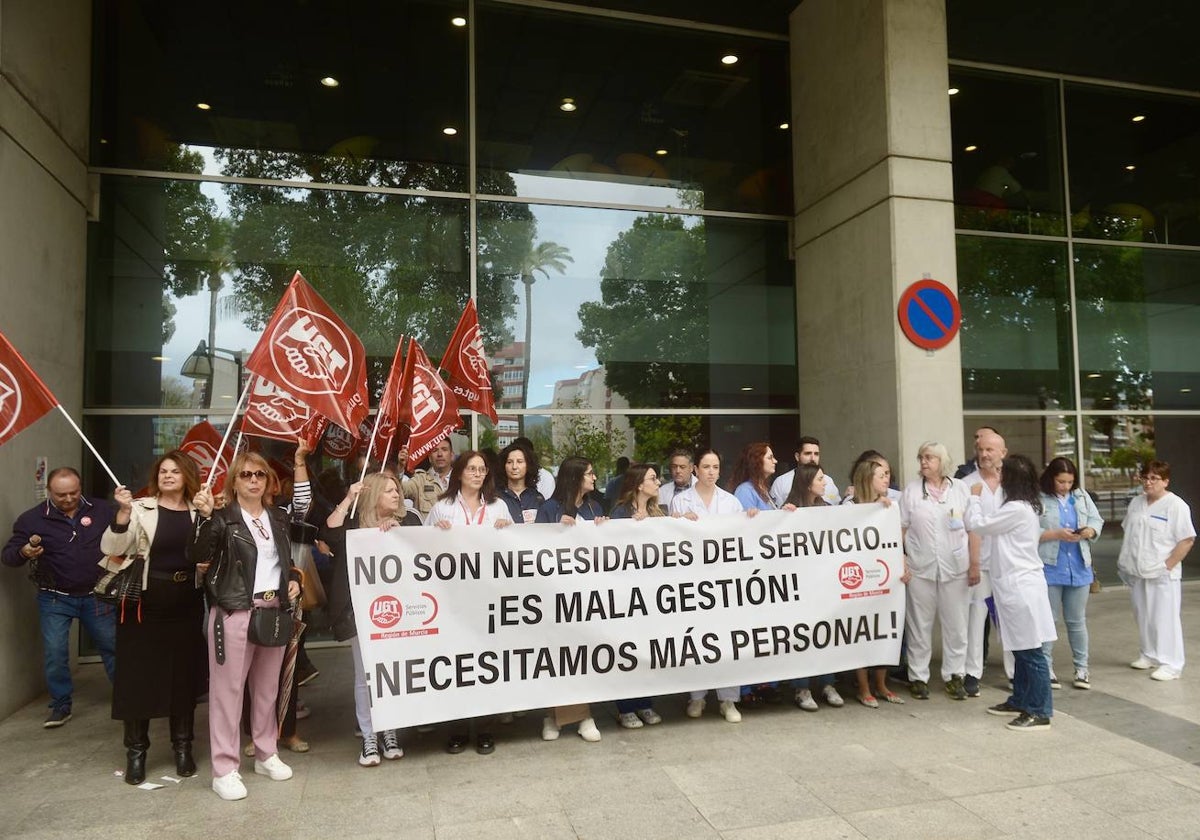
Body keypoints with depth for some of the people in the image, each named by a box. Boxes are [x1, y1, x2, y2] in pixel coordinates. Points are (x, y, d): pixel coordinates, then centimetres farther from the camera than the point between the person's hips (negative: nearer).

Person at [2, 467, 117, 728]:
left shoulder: (102, 510, -5)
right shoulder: (32, 519, -7)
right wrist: (24, 552, -26)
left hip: (97, 596, 1)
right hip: (55, 599, -1)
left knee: (113, 646, 11)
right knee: (54, 654, -1)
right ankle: (61, 705, 19)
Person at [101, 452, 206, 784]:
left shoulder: (199, 511, 3)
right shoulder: (140, 509, -5)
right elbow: (110, 548, -14)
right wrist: (123, 513, -27)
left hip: (187, 605, 2)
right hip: (146, 602, -2)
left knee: (185, 674, 9)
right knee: (139, 675, 4)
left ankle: (182, 748, 24)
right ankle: (136, 752, 20)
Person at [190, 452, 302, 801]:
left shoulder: (278, 518, 11)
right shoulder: (223, 518, -5)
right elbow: (198, 556, -21)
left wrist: (293, 580, 4)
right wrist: (204, 516, -31)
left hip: (274, 611, 5)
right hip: (234, 613, -5)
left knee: (268, 687, 15)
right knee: (227, 689, 0)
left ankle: (266, 754, 29)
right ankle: (224, 769, 10)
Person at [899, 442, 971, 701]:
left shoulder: (960, 488, 6)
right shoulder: (911, 490, 4)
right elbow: (901, 529, 3)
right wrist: (901, 560, -6)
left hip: (955, 567, 1)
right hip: (920, 568, -1)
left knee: (955, 624, 7)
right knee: (920, 624, 5)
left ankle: (954, 676, 20)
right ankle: (918, 676, 15)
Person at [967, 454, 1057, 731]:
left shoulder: (1016, 509, -19)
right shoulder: (1025, 507, 12)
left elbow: (978, 523, -10)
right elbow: (991, 526, 16)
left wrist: (974, 497, 4)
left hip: (1021, 587, -10)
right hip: (1018, 585, 10)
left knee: (1031, 651, -3)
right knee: (1021, 649, 18)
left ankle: (1041, 712, 5)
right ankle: (1019, 701, 29)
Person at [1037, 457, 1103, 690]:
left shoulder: (1081, 497, 7)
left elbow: (1097, 521, 12)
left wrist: (1089, 531, -9)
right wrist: (1056, 534, -21)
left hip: (1079, 568, 5)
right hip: (1049, 568, -5)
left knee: (1077, 620, 14)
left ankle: (1081, 668, 24)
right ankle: (1046, 668, 13)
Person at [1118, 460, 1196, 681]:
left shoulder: (1176, 505, -10)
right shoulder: (1136, 503, 10)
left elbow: (1187, 540, -13)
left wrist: (1168, 565, -15)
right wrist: (1125, 560, 11)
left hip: (1162, 574, -6)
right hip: (1137, 572, 7)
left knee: (1165, 619, -2)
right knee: (1142, 617, 15)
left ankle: (1170, 664, 6)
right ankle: (1148, 655, 28)